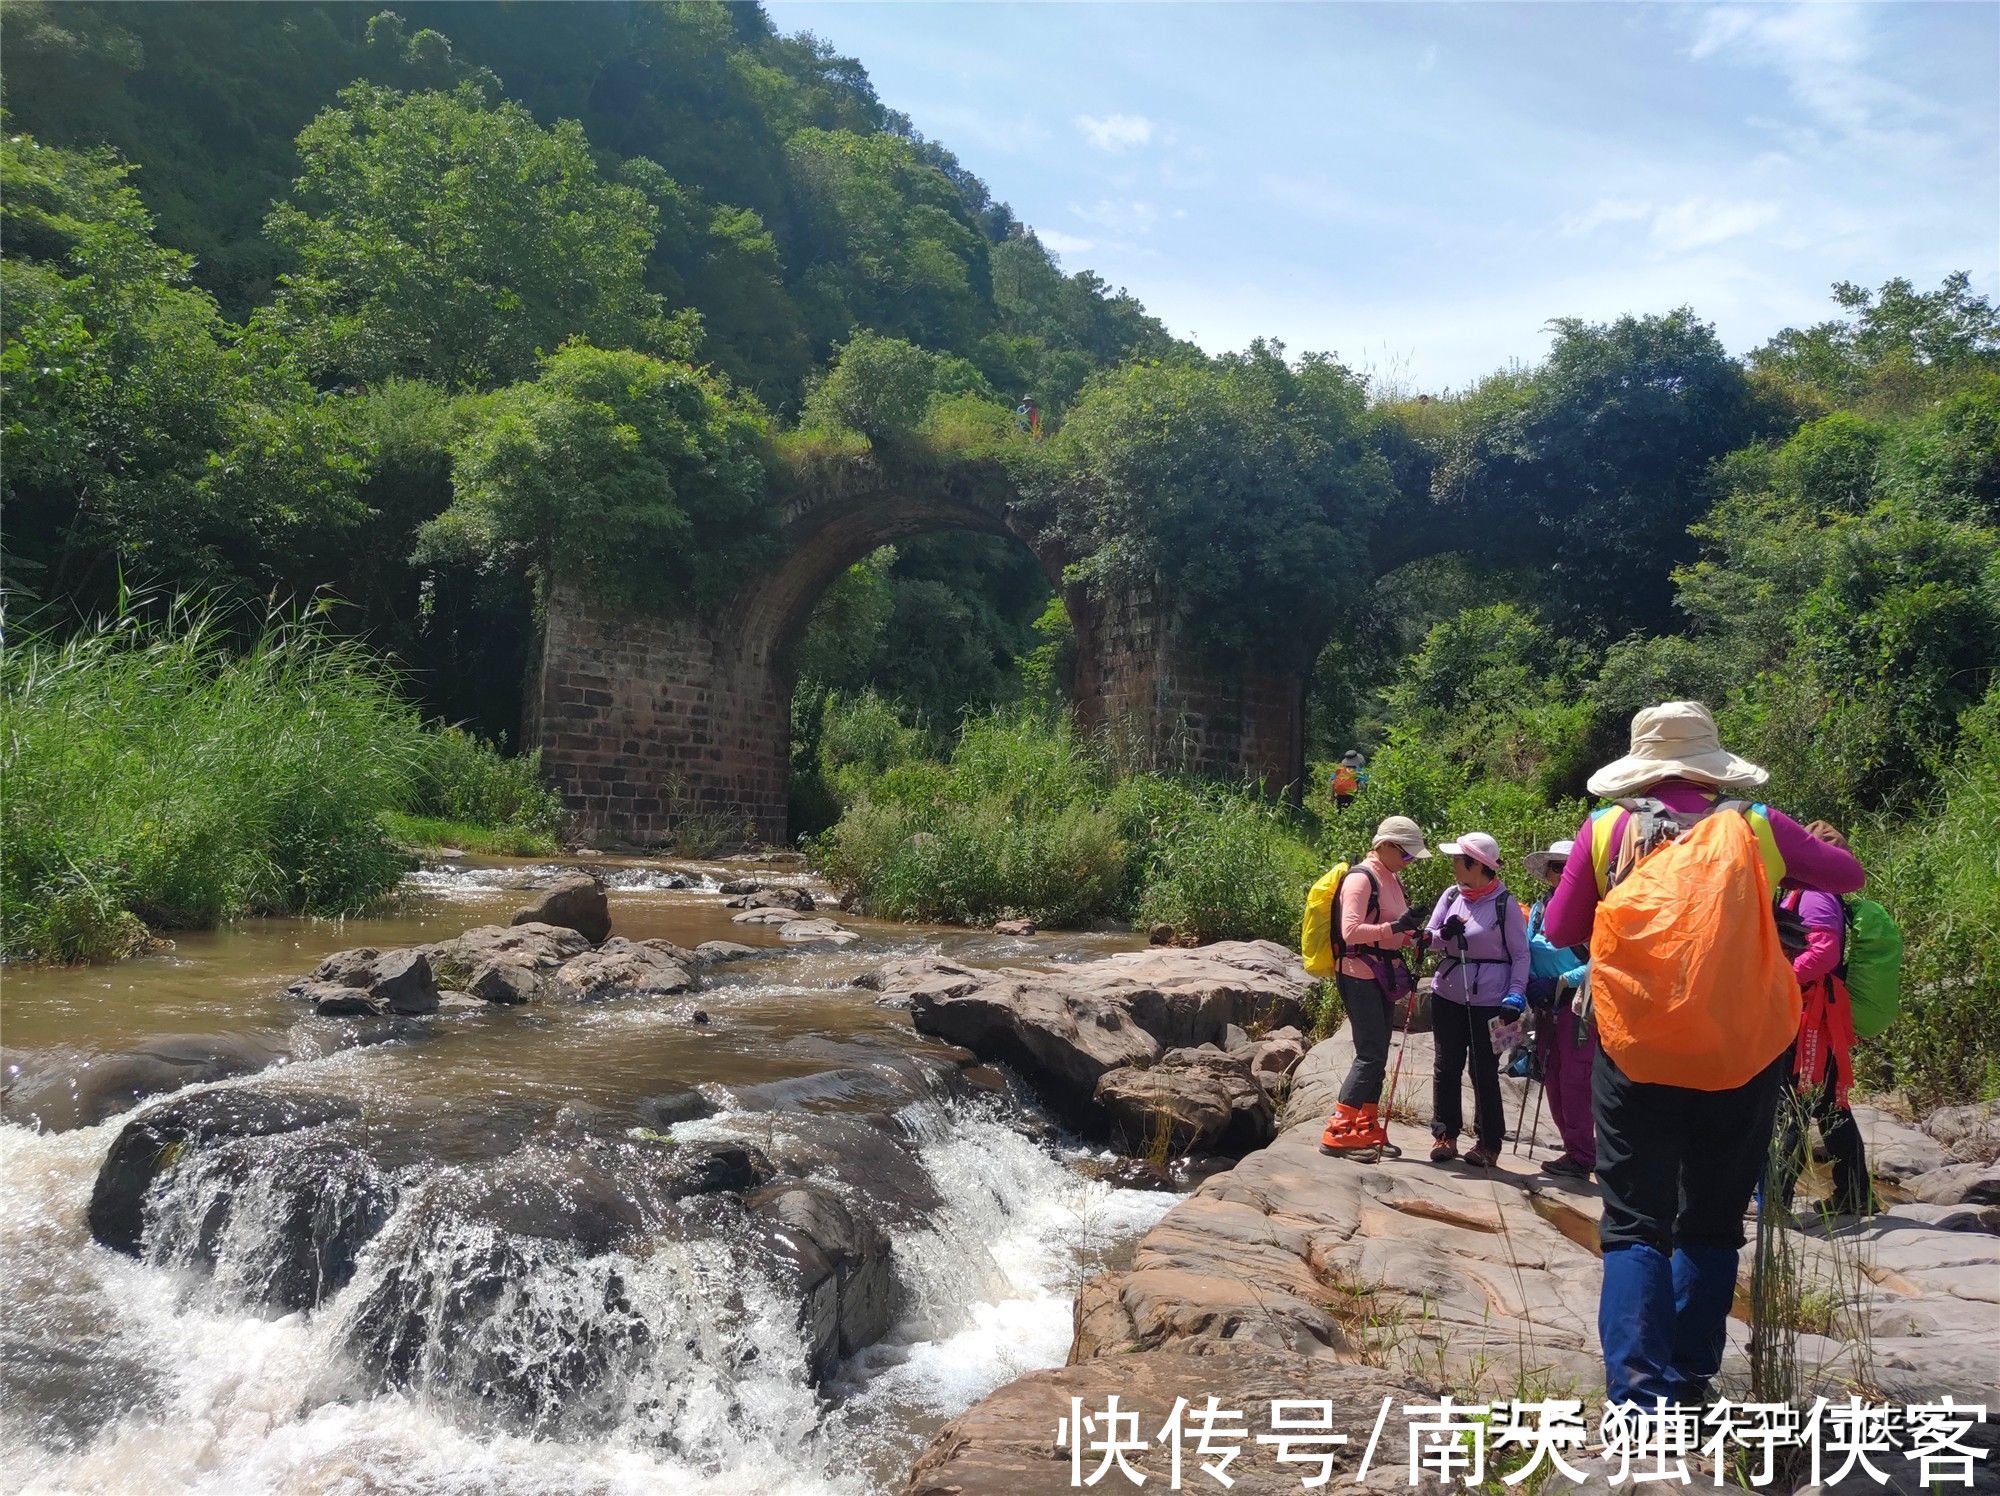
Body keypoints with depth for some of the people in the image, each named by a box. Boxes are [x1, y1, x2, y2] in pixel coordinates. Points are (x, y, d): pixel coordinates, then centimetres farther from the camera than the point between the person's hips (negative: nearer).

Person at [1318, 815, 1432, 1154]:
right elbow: (1351, 931, -23)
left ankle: (1367, 1127, 22)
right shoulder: (1361, 878, -14)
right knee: (1370, 1053, -11)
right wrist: (1396, 927, -29)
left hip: (1383, 974, 9)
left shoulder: (1392, 879, 14)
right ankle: (1337, 1132, -10)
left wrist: (1413, 934, 1)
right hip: (1360, 974, -9)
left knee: (1378, 1053, 13)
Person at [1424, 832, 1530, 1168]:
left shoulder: (1504, 903, -8)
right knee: (1447, 1067, 10)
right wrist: (1444, 934, -12)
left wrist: (1515, 995, -13)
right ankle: (1445, 1135, 21)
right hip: (1447, 996, 5)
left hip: (1488, 1001, -5)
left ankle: (1488, 1143, 15)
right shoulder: (1451, 895, 5)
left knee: (1484, 1072, 3)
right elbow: (1428, 938, 9)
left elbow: (1521, 955, -5)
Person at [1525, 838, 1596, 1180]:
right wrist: (1532, 984, -2)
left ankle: (1581, 1156, 2)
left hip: (1578, 1004, -7)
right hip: (1546, 1008, 7)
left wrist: (1560, 982, -18)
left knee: (1574, 1080, -7)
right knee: (1552, 1080, 12)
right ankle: (1575, 1148, 23)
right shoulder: (1539, 908, 10)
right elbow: (1528, 953, 15)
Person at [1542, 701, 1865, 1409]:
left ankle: (1640, 1395, -8)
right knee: (1712, 1224, 17)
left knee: (1636, 1224, 4)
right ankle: (1689, 1382, 23)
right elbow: (1848, 876, 16)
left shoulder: (1607, 829, -1)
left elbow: (1559, 931, 6)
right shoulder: (1760, 827, 0)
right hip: (1741, 1050, 2)